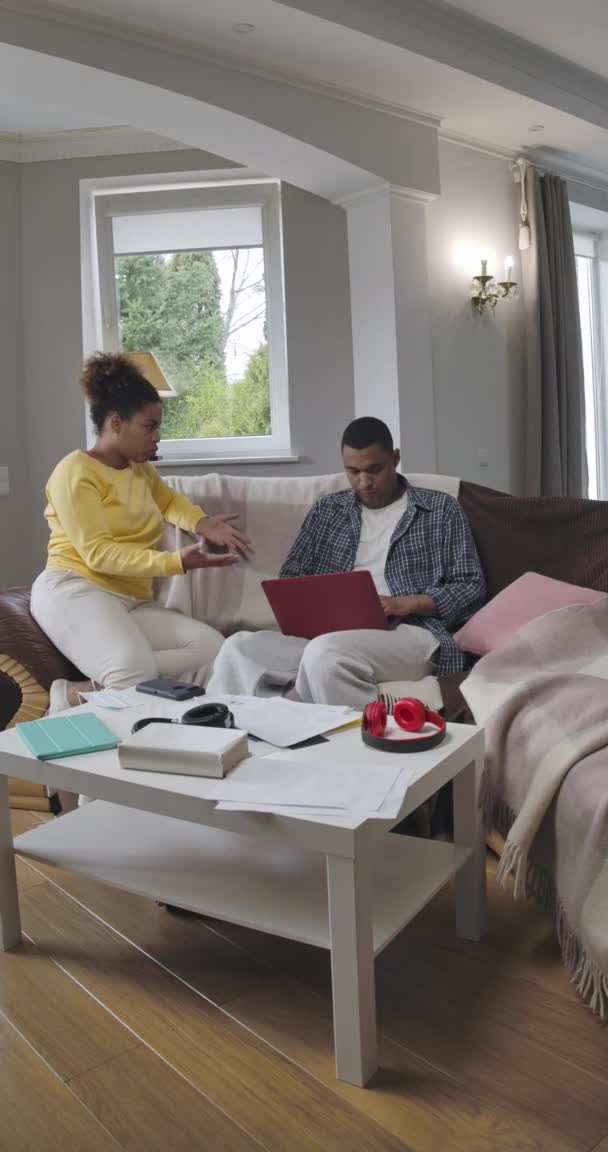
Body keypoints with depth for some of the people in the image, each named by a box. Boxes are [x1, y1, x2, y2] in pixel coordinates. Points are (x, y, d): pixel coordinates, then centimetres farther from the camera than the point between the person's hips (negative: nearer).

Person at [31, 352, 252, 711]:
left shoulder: (142, 469, 20)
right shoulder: (76, 470, -4)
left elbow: (169, 500, 40)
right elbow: (98, 553, -14)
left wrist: (203, 524, 17)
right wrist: (176, 562, -23)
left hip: (134, 601, 8)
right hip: (74, 591, -8)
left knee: (214, 649, -22)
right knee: (136, 674, -38)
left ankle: (79, 691, -20)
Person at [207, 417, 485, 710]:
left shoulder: (441, 509, 10)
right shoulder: (327, 509, 20)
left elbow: (471, 587, 5)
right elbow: (291, 576, 19)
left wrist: (407, 604, -12)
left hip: (410, 634, -3)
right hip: (332, 632, 4)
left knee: (324, 653, -37)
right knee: (239, 650, -25)